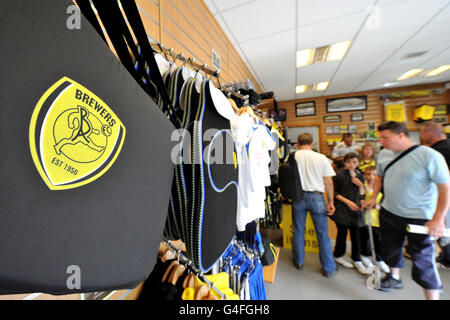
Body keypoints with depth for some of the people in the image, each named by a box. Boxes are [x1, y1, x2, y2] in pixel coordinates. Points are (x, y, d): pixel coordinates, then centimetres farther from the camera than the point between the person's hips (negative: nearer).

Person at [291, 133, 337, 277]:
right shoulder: (321, 158, -4)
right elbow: (328, 182, -2)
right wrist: (330, 201, 5)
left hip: (298, 196, 1)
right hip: (316, 196, 0)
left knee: (298, 231, 15)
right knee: (323, 234, 13)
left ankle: (299, 262, 32)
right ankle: (328, 268, 27)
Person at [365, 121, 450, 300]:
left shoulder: (429, 156, -16)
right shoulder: (384, 154, 0)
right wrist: (373, 198, 8)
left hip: (419, 217, -5)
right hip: (388, 213, 6)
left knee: (423, 262, 3)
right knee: (390, 249, 21)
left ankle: (432, 296, 24)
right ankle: (395, 278, 45)